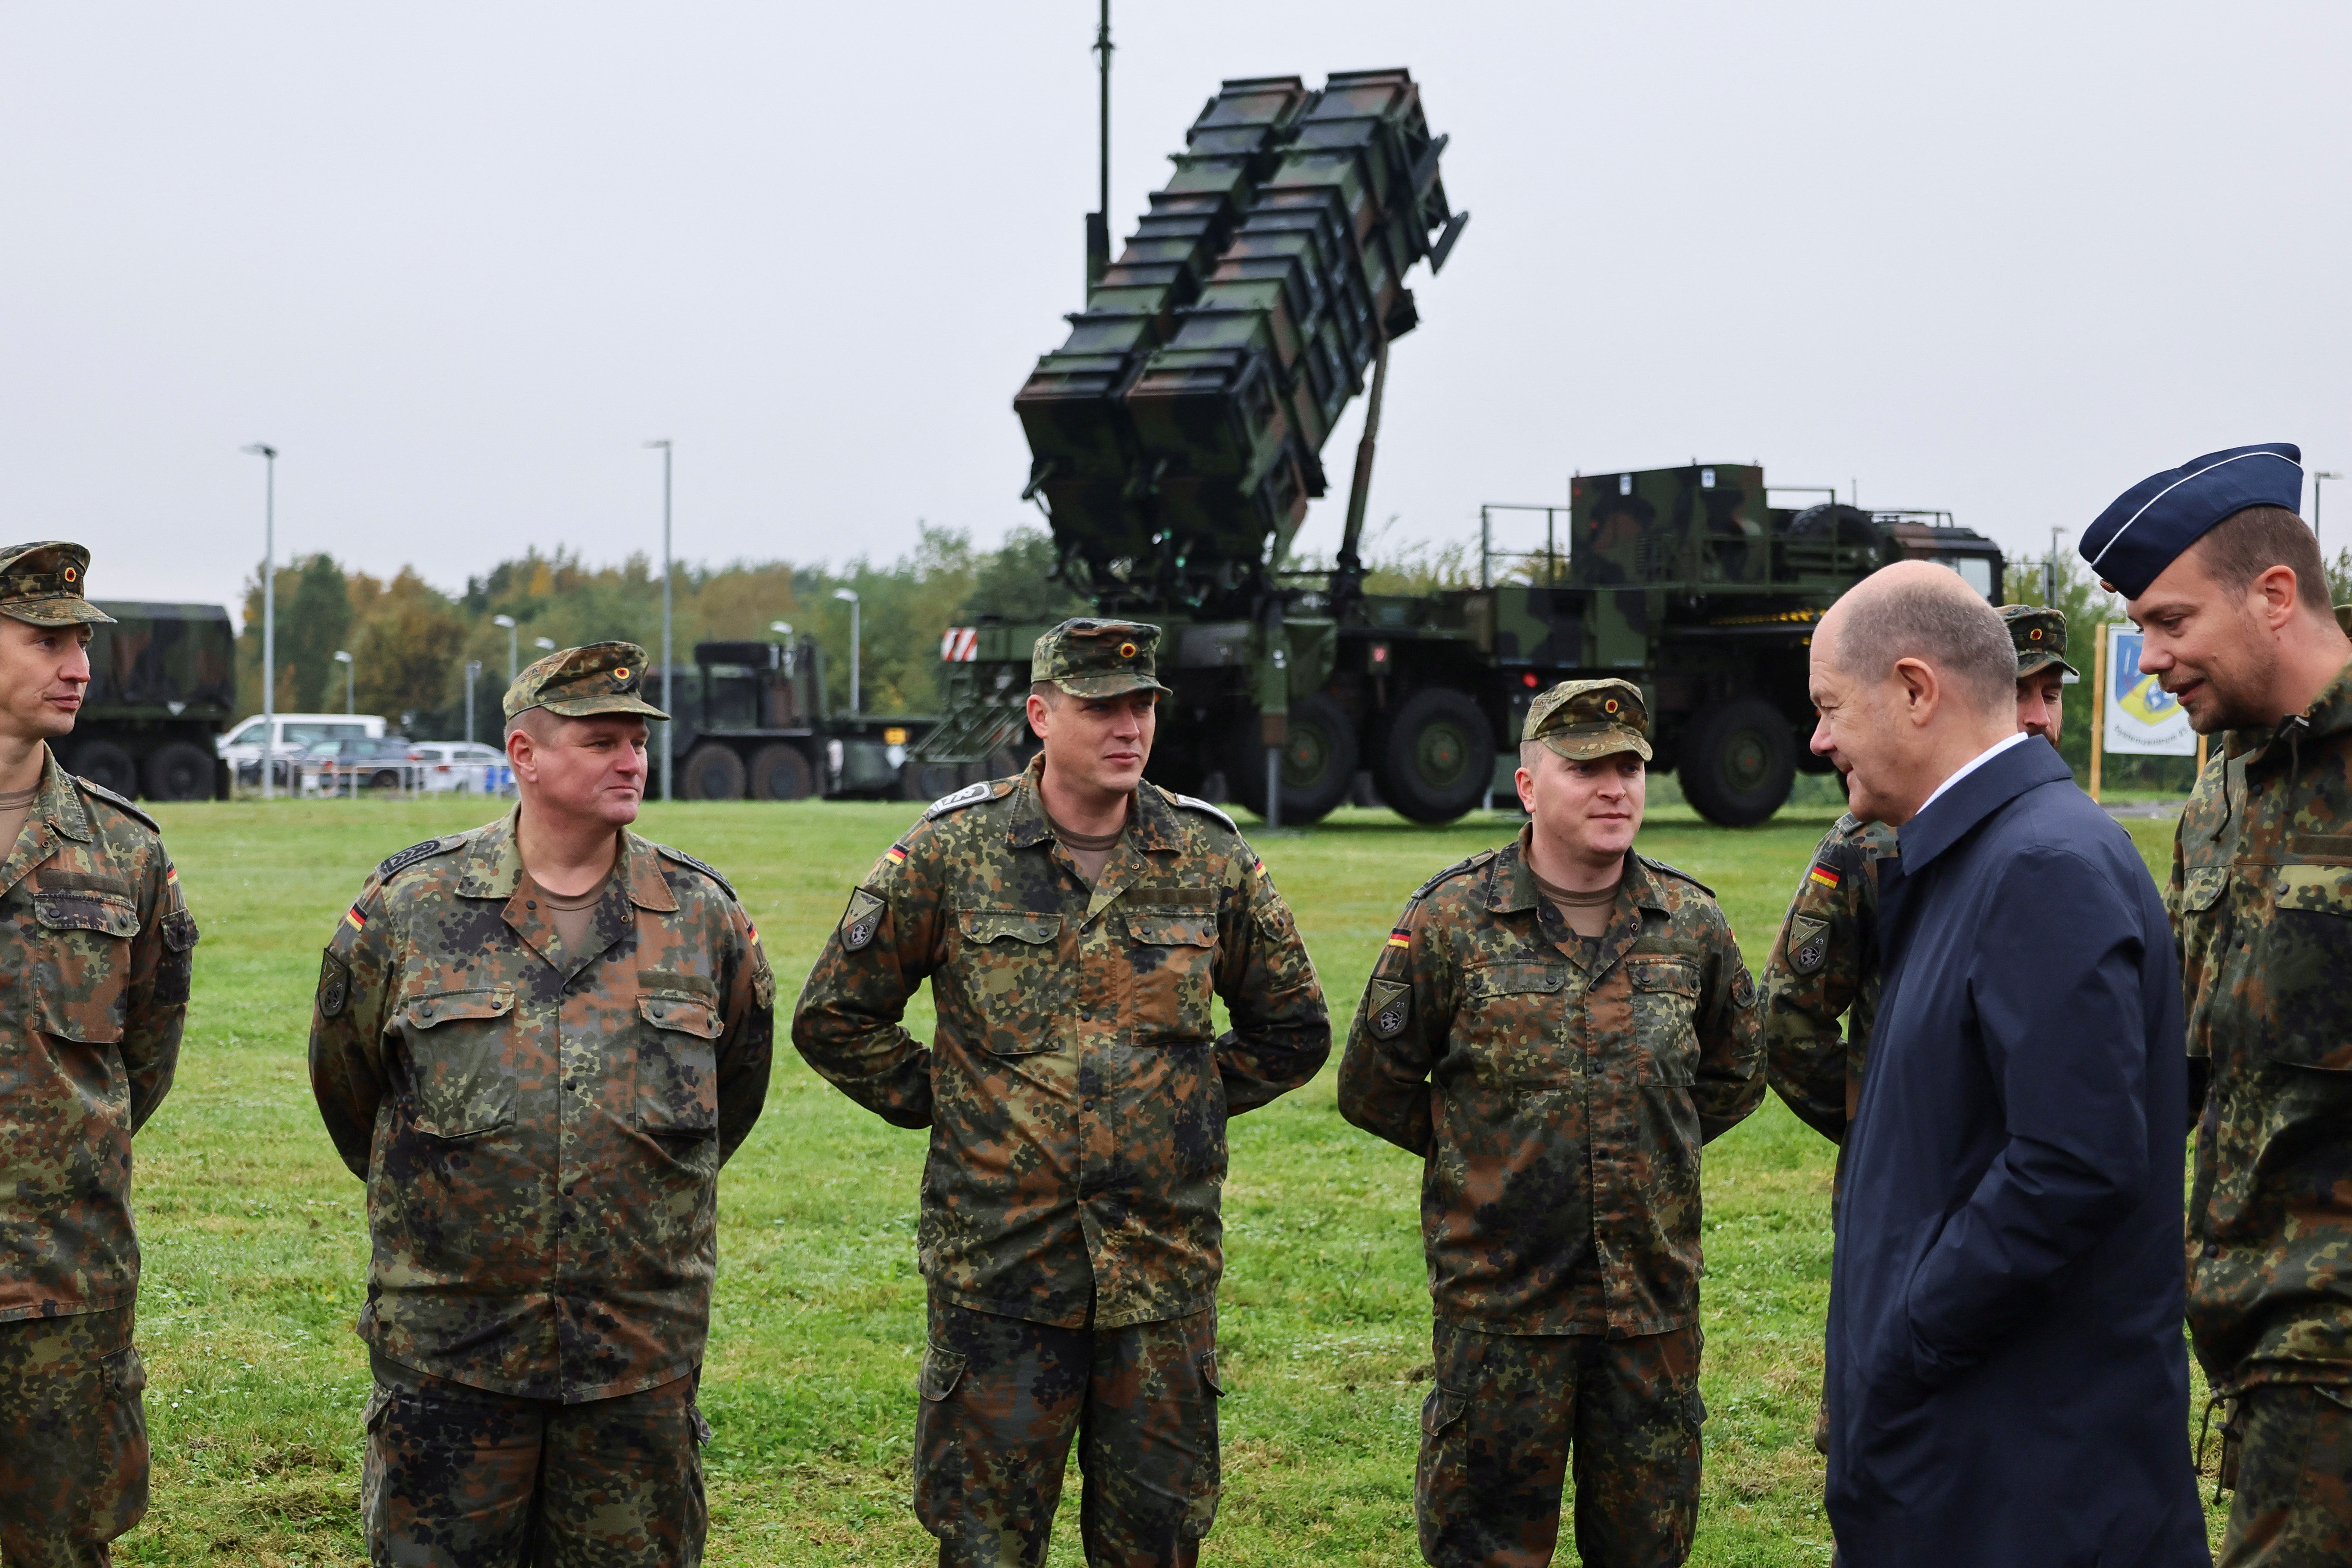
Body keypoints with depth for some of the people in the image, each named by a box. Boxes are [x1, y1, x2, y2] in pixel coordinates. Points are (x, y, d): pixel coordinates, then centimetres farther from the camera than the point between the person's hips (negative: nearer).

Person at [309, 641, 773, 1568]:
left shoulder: (703, 916, 5)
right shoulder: (408, 907, 0)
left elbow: (733, 1087, 20)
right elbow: (346, 1082, 14)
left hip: (642, 1354, 1)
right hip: (449, 1343, -1)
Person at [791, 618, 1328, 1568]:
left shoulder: (1209, 859, 4)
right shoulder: (950, 853, -2)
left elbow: (1291, 1029, 17)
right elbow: (835, 1016, 5)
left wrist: (1190, 1103, 10)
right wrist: (940, 1102, 3)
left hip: (1164, 1266, 2)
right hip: (997, 1266, -2)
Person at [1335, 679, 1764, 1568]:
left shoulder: (1693, 926, 4)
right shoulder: (1450, 921, -4)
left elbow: (1735, 1075, 21)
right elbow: (1374, 1088, 4)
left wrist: (1653, 1149, 12)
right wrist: (1477, 1155, 6)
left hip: (1655, 1297, 3)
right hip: (1500, 1301, -3)